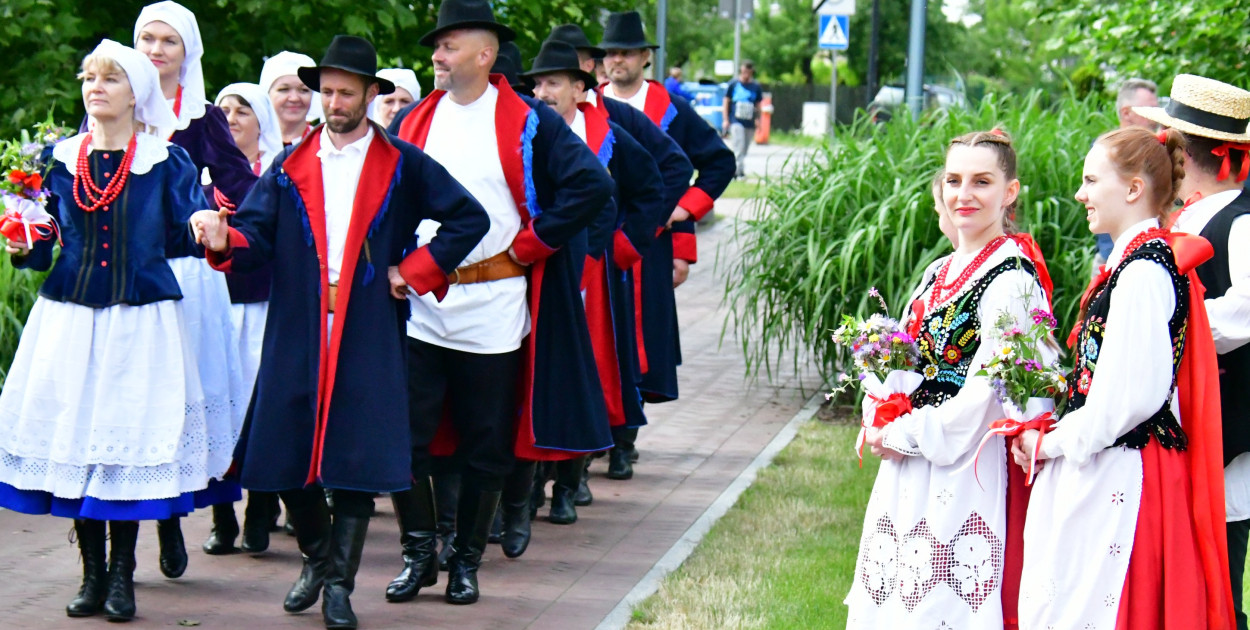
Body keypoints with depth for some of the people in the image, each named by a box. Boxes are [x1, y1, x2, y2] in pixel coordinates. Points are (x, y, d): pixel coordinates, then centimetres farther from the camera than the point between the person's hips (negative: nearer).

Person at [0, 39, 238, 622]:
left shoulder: (166, 162, 1)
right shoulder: (61, 159, 9)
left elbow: (184, 236, 0)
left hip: (139, 321, -3)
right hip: (69, 317, 3)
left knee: (131, 438, -4)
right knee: (73, 434, 2)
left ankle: (122, 575, 7)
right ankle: (92, 573, 13)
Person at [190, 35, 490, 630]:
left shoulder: (404, 166, 5)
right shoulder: (290, 167, 11)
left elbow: (469, 219, 7)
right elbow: (256, 239, 2)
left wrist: (417, 269, 0)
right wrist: (224, 239, -20)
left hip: (368, 341, -2)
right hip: (296, 339, 2)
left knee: (357, 463, -5)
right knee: (287, 458, 3)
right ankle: (317, 558, 27)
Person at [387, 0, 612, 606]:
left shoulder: (527, 123, -1)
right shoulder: (412, 122, 9)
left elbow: (592, 185, -8)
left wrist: (527, 244, -8)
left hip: (494, 310, -2)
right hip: (418, 305, 3)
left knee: (486, 446, 5)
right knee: (405, 436, -3)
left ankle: (466, 561, 18)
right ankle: (418, 554, 12)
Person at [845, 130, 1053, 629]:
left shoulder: (1011, 280, -13)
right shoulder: (940, 273, 14)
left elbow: (985, 392, -18)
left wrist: (908, 435, -11)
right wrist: (882, 426, 0)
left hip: (964, 471, -9)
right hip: (908, 472, 9)